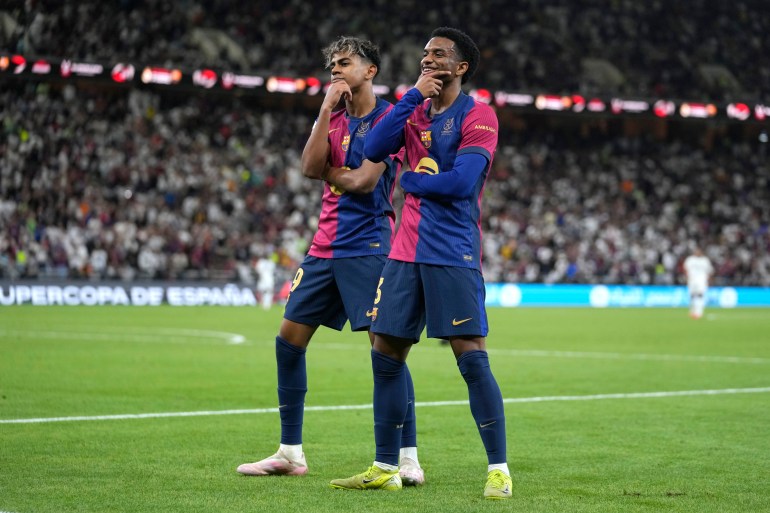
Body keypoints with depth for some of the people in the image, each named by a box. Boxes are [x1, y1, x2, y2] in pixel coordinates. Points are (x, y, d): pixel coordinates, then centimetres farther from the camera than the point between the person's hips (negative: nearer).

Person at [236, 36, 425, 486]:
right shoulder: (332, 119, 13)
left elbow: (364, 180, -16)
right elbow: (310, 167, -4)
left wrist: (329, 171, 1)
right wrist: (327, 108, -8)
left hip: (369, 246, -7)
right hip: (327, 244, 7)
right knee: (289, 339, 6)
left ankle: (408, 459, -8)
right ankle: (291, 453, 15)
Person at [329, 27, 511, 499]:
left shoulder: (477, 116, -6)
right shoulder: (416, 111, 14)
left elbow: (461, 182, -18)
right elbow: (374, 150, -3)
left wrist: (409, 180, -3)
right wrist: (414, 95, -7)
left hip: (453, 254, -7)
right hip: (406, 251, 7)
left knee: (472, 357, -10)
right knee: (386, 355, 7)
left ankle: (499, 469, -4)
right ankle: (386, 468, 16)